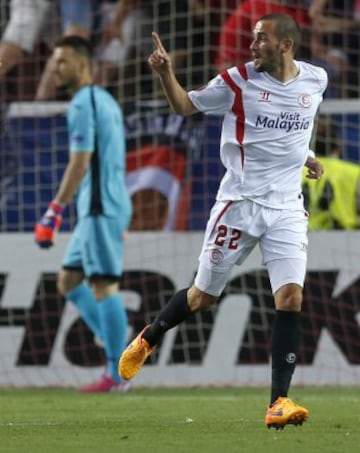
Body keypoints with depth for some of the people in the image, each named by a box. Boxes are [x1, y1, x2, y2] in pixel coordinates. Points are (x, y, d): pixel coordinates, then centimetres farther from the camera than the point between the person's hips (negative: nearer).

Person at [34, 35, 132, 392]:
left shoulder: (83, 104, -12)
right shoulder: (104, 100, 19)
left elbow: (80, 164, -18)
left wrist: (54, 211, -18)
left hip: (101, 207, -10)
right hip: (97, 207, 10)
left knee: (103, 287, -8)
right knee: (68, 280, 13)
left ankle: (116, 374, -8)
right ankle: (117, 347, 9)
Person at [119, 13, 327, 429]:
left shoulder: (315, 80, 3)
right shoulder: (238, 80, -8)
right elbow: (186, 105, 1)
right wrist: (166, 73, -15)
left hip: (287, 207, 2)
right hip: (240, 203, -2)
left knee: (291, 298, -14)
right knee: (202, 296, 8)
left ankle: (279, 402, -11)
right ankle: (148, 339, 38)